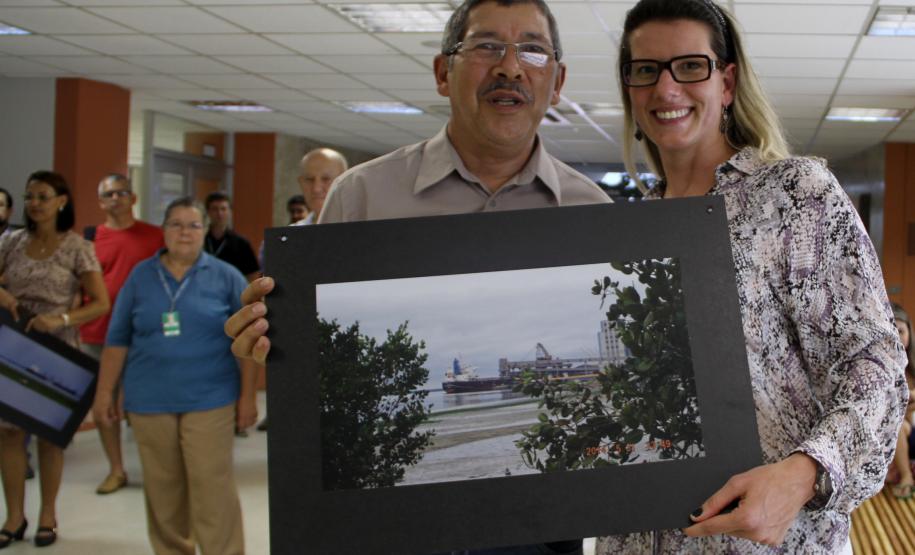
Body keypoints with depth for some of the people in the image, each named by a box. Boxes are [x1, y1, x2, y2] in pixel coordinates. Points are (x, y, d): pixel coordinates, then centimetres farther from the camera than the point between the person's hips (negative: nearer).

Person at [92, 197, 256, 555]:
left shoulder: (226, 277, 2)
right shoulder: (141, 276, 8)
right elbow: (117, 340, 10)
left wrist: (247, 397, -1)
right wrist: (104, 393, 6)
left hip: (209, 401, -2)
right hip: (149, 401, 3)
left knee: (212, 489, -6)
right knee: (162, 491, 9)